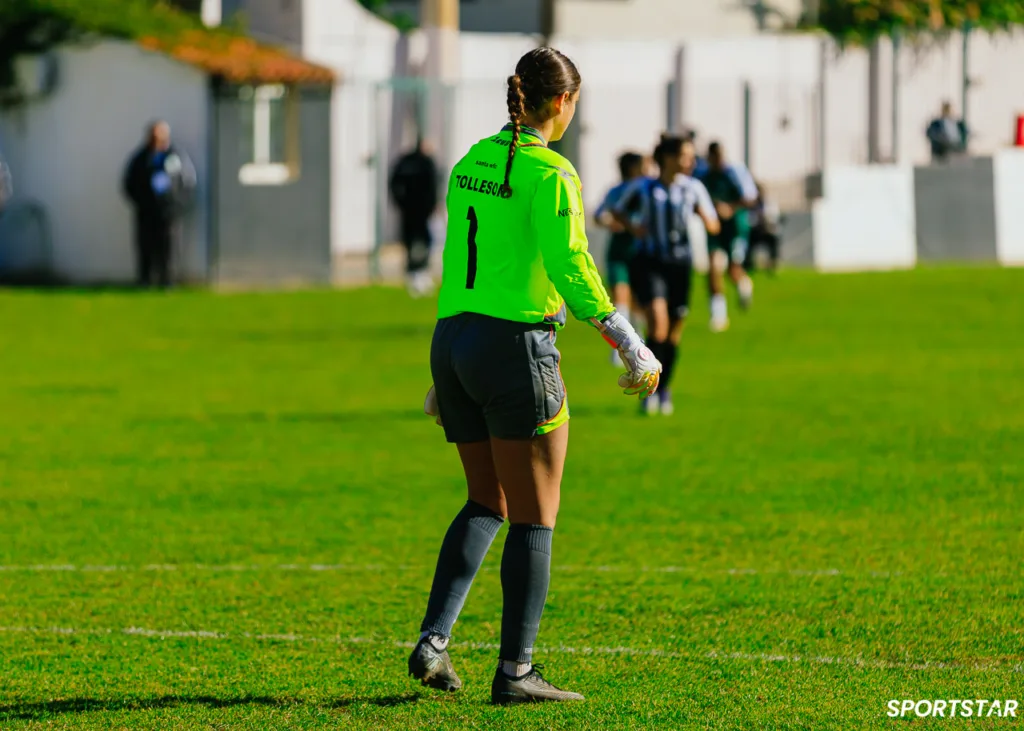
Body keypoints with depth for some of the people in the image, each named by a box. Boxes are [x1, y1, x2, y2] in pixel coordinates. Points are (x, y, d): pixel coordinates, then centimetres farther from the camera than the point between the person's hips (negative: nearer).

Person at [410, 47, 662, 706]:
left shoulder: (472, 163, 12)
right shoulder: (549, 173, -11)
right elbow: (570, 268, -19)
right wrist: (632, 348, -16)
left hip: (453, 342, 8)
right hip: (516, 345, -7)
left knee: (487, 503, 20)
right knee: (534, 518, 3)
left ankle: (433, 640, 6)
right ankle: (515, 671, 4)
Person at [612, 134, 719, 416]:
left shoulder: (693, 188, 1)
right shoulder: (642, 188, -3)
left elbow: (714, 226, 2)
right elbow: (618, 211, 13)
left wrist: (706, 218, -21)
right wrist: (632, 227, -7)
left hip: (680, 263, 3)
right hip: (648, 263, -3)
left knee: (674, 330, 8)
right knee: (658, 321, -21)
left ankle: (665, 389, 27)